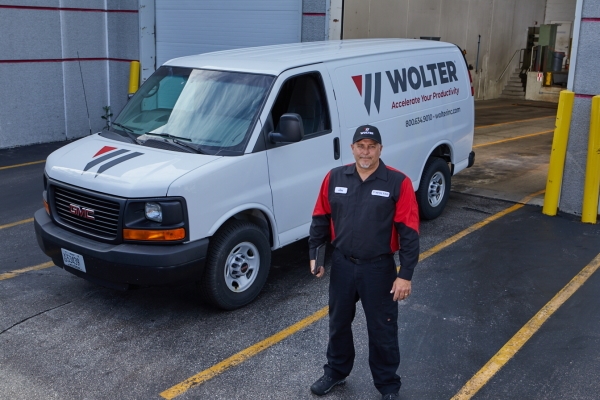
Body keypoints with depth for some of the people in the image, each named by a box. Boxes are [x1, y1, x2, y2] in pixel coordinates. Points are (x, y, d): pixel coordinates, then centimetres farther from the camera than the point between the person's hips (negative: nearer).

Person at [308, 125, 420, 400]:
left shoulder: (398, 183, -12)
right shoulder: (334, 178, -1)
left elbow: (409, 232, -12)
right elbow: (320, 219, 8)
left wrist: (405, 275, -15)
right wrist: (314, 255, 6)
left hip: (379, 269, -3)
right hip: (342, 265, 3)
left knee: (382, 330, 10)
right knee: (338, 323, 20)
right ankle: (336, 372, 43)